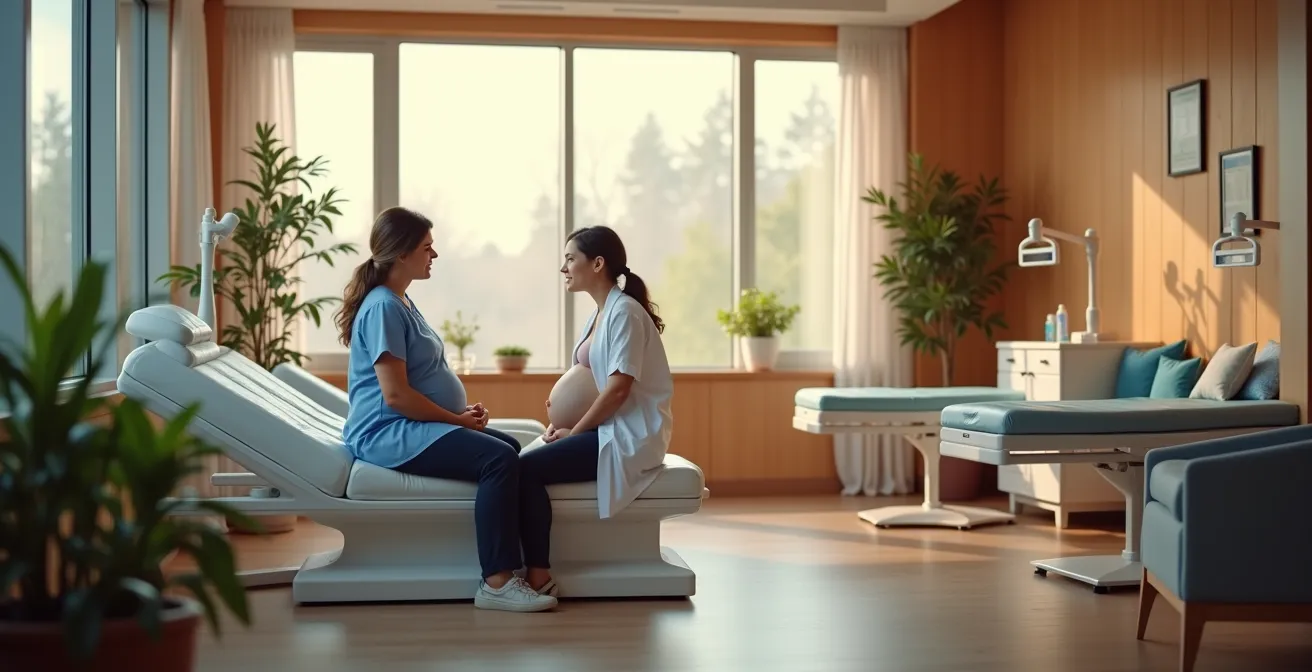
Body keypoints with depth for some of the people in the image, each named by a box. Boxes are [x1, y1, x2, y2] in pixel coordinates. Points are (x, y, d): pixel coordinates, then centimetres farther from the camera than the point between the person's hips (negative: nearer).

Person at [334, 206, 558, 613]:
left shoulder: (400, 303, 18)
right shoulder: (382, 307, -14)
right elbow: (395, 395, -21)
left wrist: (462, 412, 8)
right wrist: (458, 420, -12)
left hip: (410, 427, 11)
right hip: (387, 433, -11)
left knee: (508, 448, 7)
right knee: (499, 460, -25)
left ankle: (504, 570, 1)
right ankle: (497, 582, -24)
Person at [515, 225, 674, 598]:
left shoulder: (624, 311, -12)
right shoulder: (600, 313, 17)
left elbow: (618, 388, -19)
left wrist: (573, 432, -13)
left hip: (628, 436, -9)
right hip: (607, 429, 9)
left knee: (527, 468, -20)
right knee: (525, 461, -6)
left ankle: (538, 577, -15)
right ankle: (531, 569, -7)